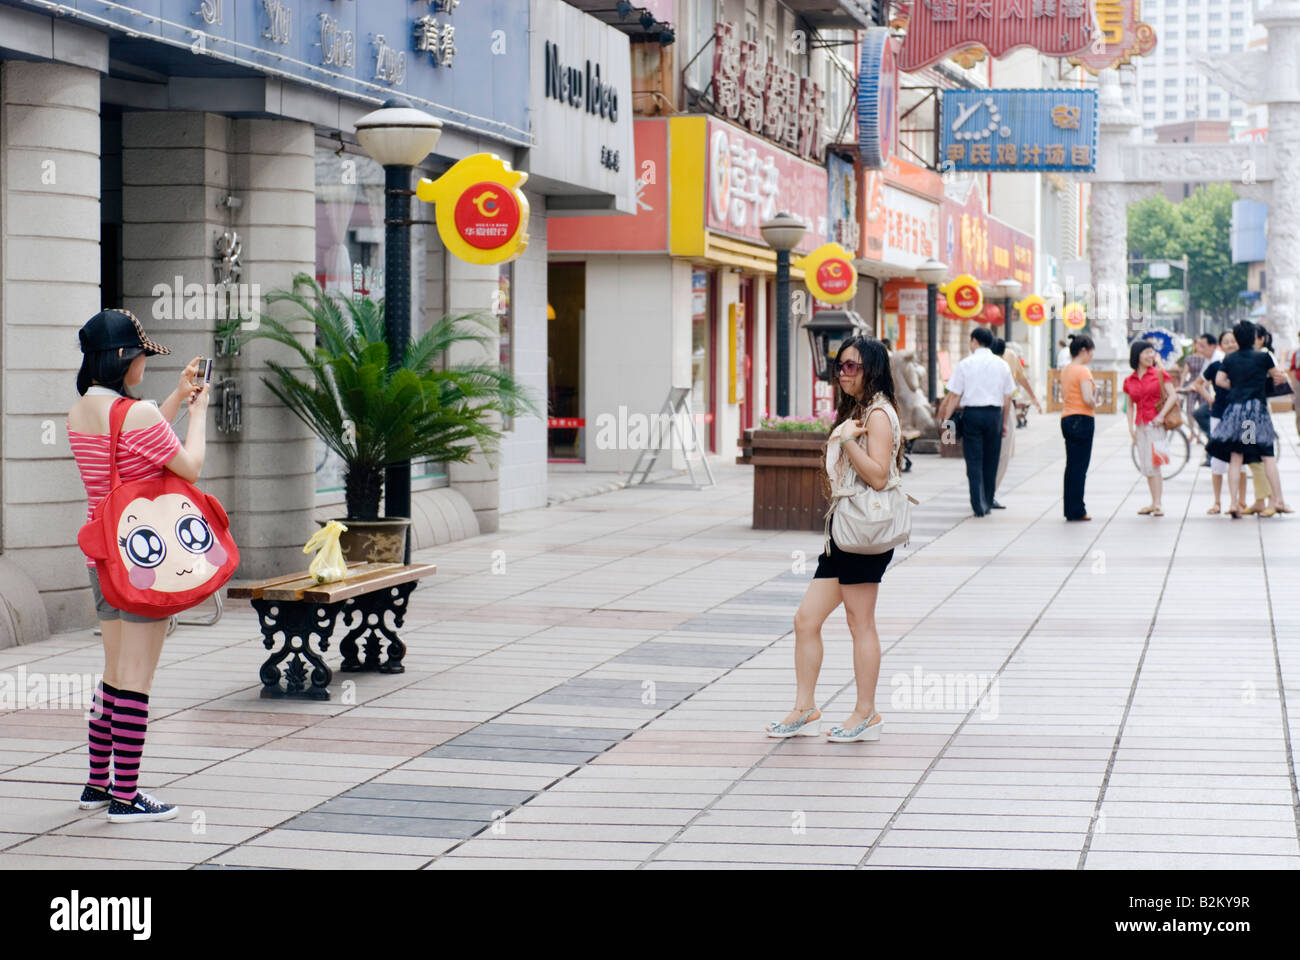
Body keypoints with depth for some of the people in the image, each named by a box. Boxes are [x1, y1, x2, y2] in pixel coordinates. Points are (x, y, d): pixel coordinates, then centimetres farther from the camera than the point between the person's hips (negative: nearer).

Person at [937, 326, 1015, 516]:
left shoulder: (965, 365, -2)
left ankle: (979, 505, -7)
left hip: (972, 413, -2)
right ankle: (987, 502, 18)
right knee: (991, 460, 12)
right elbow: (1007, 398, 9)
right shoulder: (1002, 365, 6)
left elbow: (954, 395, -2)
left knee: (974, 461, 0)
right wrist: (1005, 422, 17)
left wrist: (945, 419, 5)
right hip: (994, 413, 2)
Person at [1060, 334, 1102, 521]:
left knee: (1071, 466, 12)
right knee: (1080, 467, -3)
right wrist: (1096, 402, -2)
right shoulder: (1083, 371, -14)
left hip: (1066, 420, 8)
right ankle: (1076, 511, -1)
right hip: (1082, 420, -8)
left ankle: (1070, 509, 15)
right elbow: (1088, 399, -22)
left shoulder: (1065, 370, 12)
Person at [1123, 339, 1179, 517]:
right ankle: (1153, 503, 15)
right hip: (1140, 426, 5)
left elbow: (1173, 395, -6)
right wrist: (1131, 427, 8)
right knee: (1145, 466, 7)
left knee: (1153, 465, -10)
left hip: (1155, 424, -5)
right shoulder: (1130, 380, 10)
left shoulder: (1159, 374, -2)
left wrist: (1161, 415, -16)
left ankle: (1157, 504, -9)